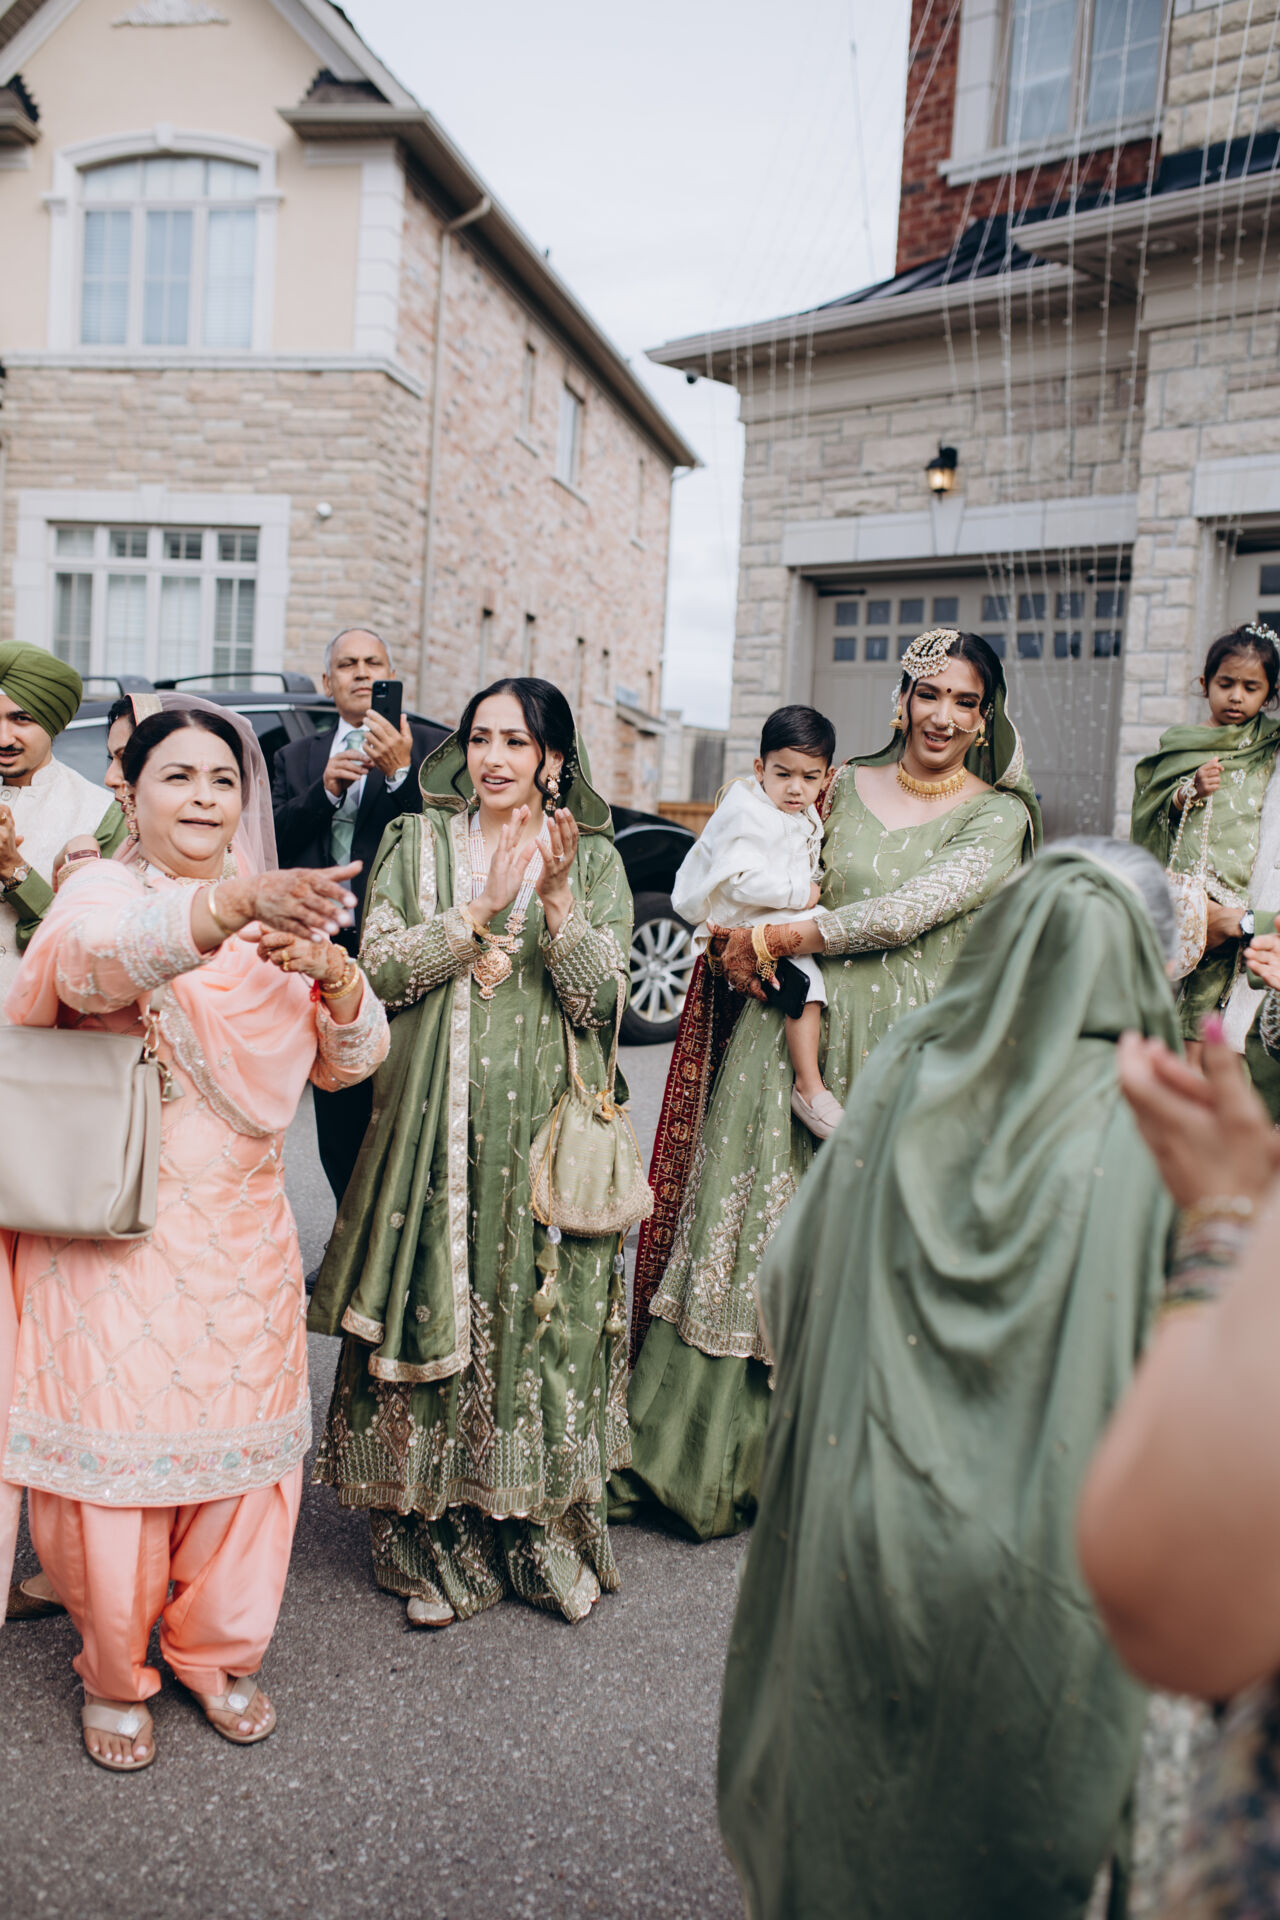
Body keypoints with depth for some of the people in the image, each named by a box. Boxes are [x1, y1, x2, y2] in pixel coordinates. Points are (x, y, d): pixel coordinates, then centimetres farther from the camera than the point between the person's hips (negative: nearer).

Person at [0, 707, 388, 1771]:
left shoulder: (281, 916, 10)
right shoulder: (101, 888, -5)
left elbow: (352, 1061, 4)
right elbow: (94, 960, -31)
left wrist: (334, 974, -18)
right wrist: (231, 904, -48)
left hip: (244, 1235, 4)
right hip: (111, 1235, -4)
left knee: (242, 1442, 10)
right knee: (116, 1444, 2)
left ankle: (218, 1649, 33)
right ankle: (115, 1672, 27)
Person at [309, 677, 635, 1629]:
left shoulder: (595, 860, 8)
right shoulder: (416, 843, 10)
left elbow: (601, 999, -2)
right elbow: (382, 968, -2)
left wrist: (557, 900, -14)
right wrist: (484, 909, -12)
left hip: (547, 1130, 0)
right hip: (437, 1127, 1)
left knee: (544, 1321, 0)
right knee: (431, 1314, 0)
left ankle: (546, 1538, 18)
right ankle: (434, 1547, 16)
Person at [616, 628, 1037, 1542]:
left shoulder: (997, 816, 1)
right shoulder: (844, 787, 11)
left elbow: (910, 910, -12)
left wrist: (773, 939, -11)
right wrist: (746, 942, -5)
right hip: (796, 1040, 2)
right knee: (754, 1235, 3)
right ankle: (707, 1458, 16)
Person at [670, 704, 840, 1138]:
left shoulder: (806, 818, 14)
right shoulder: (747, 814, -16)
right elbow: (740, 880, -25)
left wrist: (814, 884, 7)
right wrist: (799, 892, -19)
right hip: (746, 927, -10)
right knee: (805, 978, -27)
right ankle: (809, 1087, -23)